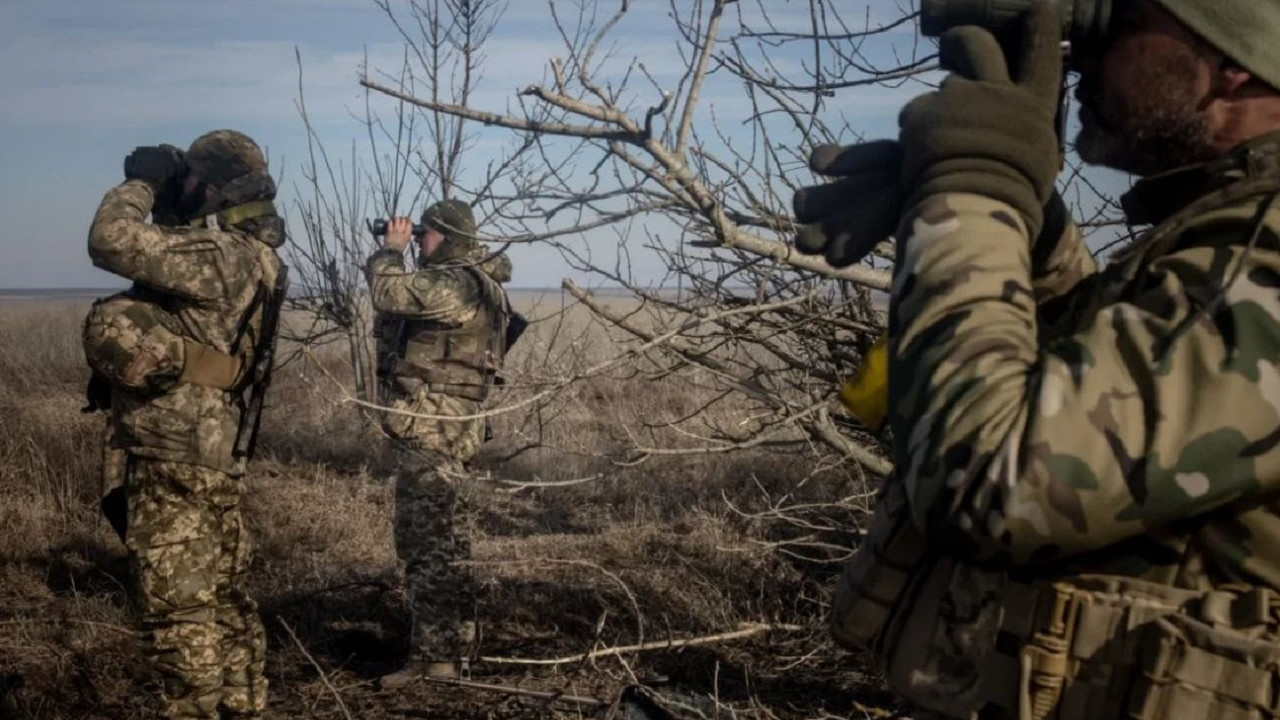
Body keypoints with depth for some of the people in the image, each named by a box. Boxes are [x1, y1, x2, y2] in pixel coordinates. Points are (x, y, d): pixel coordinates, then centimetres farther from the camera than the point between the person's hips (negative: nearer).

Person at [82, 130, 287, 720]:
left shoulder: (219, 254, -17)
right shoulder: (242, 255, 13)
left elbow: (113, 242, -24)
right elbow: (148, 251, 24)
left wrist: (140, 183, -8)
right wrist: (150, 188, 16)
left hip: (177, 459, -10)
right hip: (209, 454, 10)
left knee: (180, 611, -3)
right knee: (222, 599, 17)